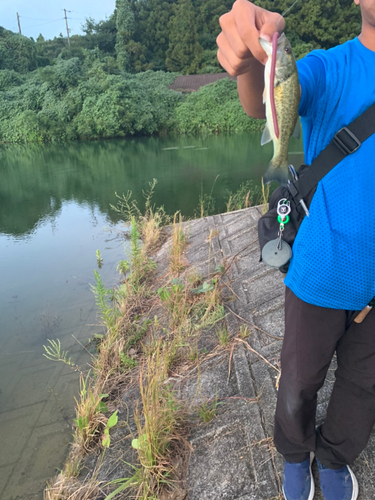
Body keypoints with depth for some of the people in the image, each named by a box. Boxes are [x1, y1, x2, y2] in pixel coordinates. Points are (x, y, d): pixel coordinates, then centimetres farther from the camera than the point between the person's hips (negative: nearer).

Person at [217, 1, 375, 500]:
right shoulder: (328, 68, -5)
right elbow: (265, 102, -27)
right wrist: (253, 60, -48)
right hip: (322, 271, -3)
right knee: (299, 385, 13)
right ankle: (295, 454, 45)